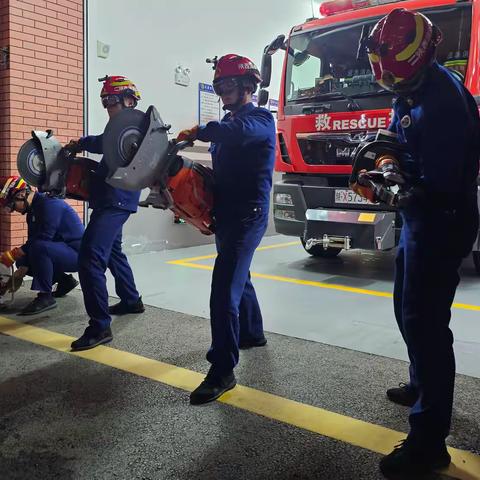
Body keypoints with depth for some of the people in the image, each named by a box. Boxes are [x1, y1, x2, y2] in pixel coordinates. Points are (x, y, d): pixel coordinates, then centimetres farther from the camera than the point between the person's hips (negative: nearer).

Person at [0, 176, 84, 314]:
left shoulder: (50, 204, -18)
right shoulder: (32, 211, 12)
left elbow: (42, 238, -27)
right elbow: (32, 242, 10)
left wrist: (13, 255, -23)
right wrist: (20, 273, 0)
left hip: (76, 253, -10)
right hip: (62, 252, 10)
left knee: (39, 248, -33)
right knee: (22, 260, 7)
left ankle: (45, 297, -20)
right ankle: (65, 281, 17)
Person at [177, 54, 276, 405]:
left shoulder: (261, 120, -8)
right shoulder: (230, 122, 18)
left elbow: (236, 132, -32)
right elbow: (221, 167, 16)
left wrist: (197, 132, -22)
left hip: (247, 215, -10)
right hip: (226, 213, 10)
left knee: (225, 290, -17)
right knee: (238, 276, 23)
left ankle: (223, 372, -13)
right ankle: (252, 333, 44)